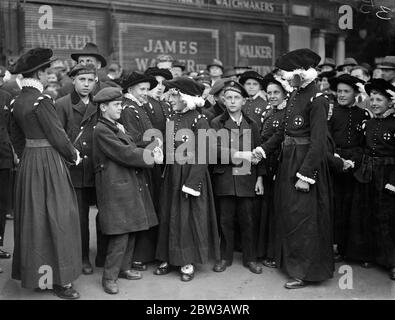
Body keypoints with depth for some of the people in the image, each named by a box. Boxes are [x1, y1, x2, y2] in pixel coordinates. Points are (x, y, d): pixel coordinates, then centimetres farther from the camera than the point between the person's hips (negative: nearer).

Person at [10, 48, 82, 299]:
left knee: (34, 217, 16)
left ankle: (33, 272, 30)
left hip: (29, 160, 9)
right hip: (49, 162, -9)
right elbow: (58, 135, -17)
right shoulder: (41, 101, -18)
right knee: (56, 218, -1)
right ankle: (60, 279, 7)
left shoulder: (18, 101, 8)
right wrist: (74, 156, -1)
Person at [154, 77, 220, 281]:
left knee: (190, 217, 2)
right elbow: (168, 149, 11)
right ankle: (170, 258, 25)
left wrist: (191, 183, -19)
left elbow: (200, 156, -15)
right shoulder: (172, 119, 9)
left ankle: (189, 262, 16)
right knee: (169, 216, 11)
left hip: (191, 174, -6)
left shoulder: (199, 121, -11)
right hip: (172, 175, 7)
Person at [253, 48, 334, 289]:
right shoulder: (295, 96, 8)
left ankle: (307, 271, 15)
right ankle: (291, 260, 36)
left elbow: (318, 142, -20)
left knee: (303, 217, 0)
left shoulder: (317, 101, -17)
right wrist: (263, 149, 3)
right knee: (288, 213, 18)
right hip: (288, 160, 9)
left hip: (306, 161, -8)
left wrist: (305, 175, -22)